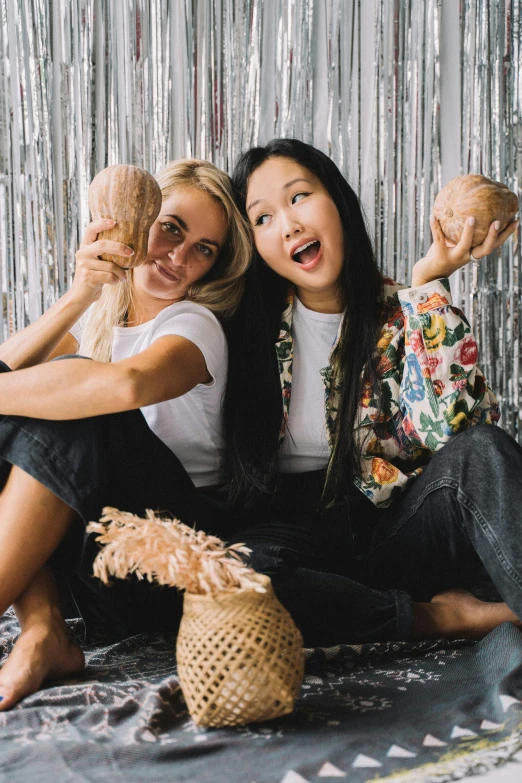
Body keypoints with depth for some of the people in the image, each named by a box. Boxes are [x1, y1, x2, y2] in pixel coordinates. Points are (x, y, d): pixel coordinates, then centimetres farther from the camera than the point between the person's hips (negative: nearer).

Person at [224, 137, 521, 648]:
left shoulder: (403, 315, 1)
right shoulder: (248, 326, 3)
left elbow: (449, 432, -15)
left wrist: (427, 283, -14)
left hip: (397, 533, 0)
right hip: (301, 537, 0)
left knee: (480, 453, -28)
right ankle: (444, 618, -21)